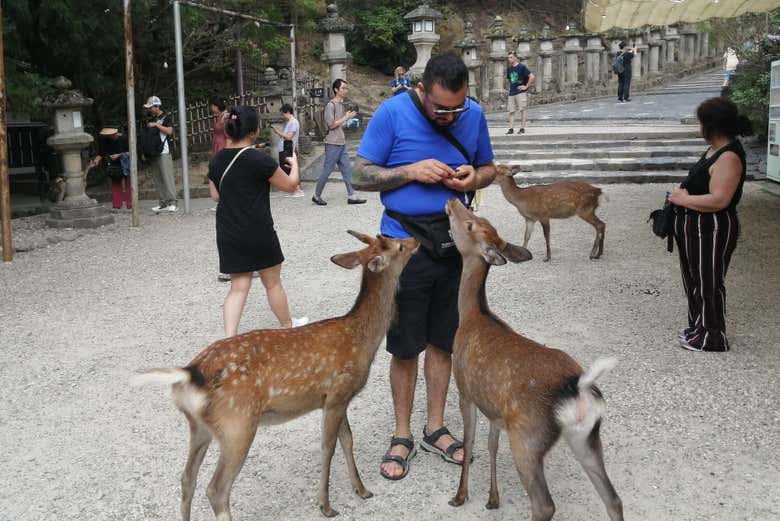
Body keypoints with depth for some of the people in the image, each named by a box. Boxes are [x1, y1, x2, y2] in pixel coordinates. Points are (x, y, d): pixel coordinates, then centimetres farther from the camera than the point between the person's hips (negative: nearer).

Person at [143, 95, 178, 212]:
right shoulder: (151, 120, 19)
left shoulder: (166, 117, 1)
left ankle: (172, 203, -11)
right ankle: (163, 203, 8)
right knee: (157, 179, 4)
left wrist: (156, 125, -10)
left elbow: (169, 131, -13)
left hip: (164, 152, -7)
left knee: (167, 177, -11)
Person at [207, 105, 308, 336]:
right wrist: (294, 164, 14)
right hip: (258, 233, -5)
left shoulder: (216, 161, 3)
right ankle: (288, 326, 33)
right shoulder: (259, 159, -15)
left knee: (238, 287, 7)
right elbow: (290, 185, -4)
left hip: (228, 234, 5)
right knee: (273, 283, 14)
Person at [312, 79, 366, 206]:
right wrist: (346, 117, -11)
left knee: (347, 169, 4)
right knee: (327, 170, -1)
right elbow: (331, 124, -17)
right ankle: (317, 196, 11)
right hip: (333, 144, -8)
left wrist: (348, 119, 4)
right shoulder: (331, 105, -12)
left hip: (342, 143, 8)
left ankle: (351, 196, 5)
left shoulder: (341, 105, 14)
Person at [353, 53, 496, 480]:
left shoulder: (474, 115, 0)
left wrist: (474, 177, -11)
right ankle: (402, 436, 21)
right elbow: (362, 174, -7)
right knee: (404, 347, 5)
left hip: (454, 244, 3)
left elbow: (489, 167, 13)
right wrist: (413, 171, -21)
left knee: (441, 342, 13)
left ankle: (435, 428, 28)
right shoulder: (391, 113, -11)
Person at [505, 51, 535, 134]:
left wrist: (526, 86, -10)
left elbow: (532, 77, -11)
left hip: (521, 92, -6)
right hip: (511, 93, 6)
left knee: (523, 110, -4)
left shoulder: (521, 67, -5)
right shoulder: (509, 69, 13)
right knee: (511, 111, 2)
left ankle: (522, 128, -2)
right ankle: (511, 128, 5)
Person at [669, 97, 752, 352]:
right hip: (696, 228, 10)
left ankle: (712, 337, 13)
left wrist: (682, 199, -18)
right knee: (695, 280, 20)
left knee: (708, 283, 1)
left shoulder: (728, 157, -22)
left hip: (712, 231, -10)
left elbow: (719, 200, -28)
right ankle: (698, 327, 34)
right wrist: (684, 192, 0)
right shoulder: (715, 150, 10)